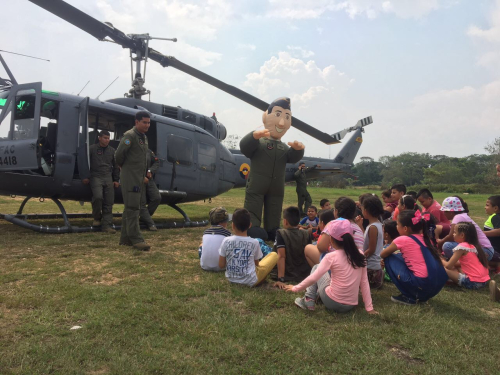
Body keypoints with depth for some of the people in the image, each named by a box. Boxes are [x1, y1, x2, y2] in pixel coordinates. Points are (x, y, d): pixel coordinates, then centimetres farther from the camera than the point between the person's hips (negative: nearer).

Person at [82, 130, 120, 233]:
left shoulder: (112, 150, 16)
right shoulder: (92, 149, 3)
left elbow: (116, 166, 20)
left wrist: (116, 180, 14)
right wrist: (85, 177, -1)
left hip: (108, 178, 4)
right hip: (96, 177, -4)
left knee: (109, 202, -1)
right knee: (98, 197, -25)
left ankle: (107, 225, 3)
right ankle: (97, 218, 1)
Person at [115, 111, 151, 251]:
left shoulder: (144, 137, 16)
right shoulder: (130, 135, -11)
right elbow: (119, 155, -15)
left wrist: (143, 175, 15)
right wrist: (126, 167, 0)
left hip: (139, 178, 9)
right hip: (130, 178, -9)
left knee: (130, 208, 12)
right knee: (132, 208, -10)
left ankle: (125, 238, 20)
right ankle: (136, 239, -10)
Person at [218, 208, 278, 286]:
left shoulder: (226, 241, -13)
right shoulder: (254, 242, -15)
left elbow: (221, 265, -7)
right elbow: (256, 264, -1)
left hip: (231, 279, 4)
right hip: (250, 281, -4)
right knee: (274, 255, 9)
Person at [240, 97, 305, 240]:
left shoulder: (284, 148, 13)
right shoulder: (258, 142, -5)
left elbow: (293, 157, -1)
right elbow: (244, 146, -22)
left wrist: (298, 149, -24)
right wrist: (255, 135, -42)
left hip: (276, 189, 5)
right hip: (256, 186, -5)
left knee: (274, 215, 13)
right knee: (252, 213, -4)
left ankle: (273, 232, 23)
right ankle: (252, 230, 0)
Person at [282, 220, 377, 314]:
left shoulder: (332, 257, -14)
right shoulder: (359, 255, -2)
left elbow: (313, 278, -13)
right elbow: (364, 282, 0)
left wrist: (295, 288, 0)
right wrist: (369, 308, 5)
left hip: (332, 303, -5)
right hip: (351, 306, 5)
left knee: (316, 267, 16)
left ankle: (309, 300, 10)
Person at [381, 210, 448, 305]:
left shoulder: (403, 240, -5)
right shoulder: (424, 238, 13)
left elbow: (383, 255, 7)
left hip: (422, 285, -8)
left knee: (389, 259, 4)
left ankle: (409, 297, 5)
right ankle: (419, 296, 17)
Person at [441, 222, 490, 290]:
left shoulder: (462, 247, -12)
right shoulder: (473, 246, 12)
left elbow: (448, 266, -9)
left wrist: (442, 260, 9)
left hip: (473, 282, -9)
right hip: (483, 281, 9)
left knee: (443, 268, -9)